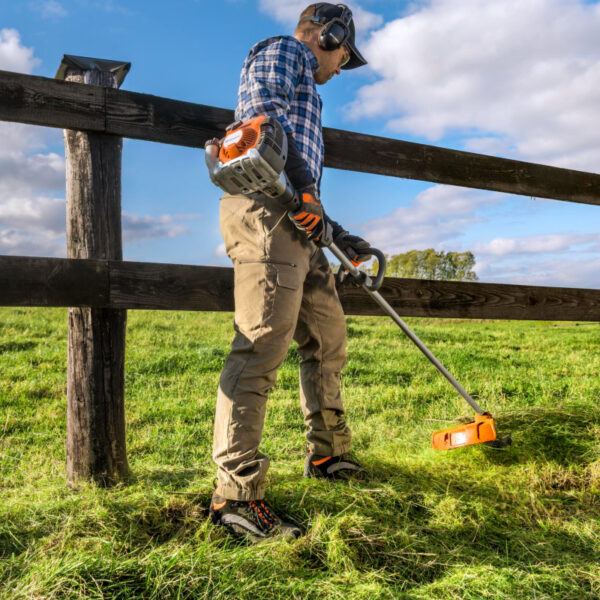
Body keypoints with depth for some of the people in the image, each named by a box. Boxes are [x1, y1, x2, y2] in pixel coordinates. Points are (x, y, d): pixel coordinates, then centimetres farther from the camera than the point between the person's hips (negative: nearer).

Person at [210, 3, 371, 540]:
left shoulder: (304, 94, 37)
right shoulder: (281, 51, 11)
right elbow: (263, 113, -11)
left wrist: (339, 235, 28)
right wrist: (305, 186, -19)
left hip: (295, 222, 10)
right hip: (265, 210, -10)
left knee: (328, 339, 12)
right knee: (263, 345, -18)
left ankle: (327, 453, 24)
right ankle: (234, 493, -16)